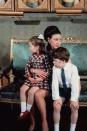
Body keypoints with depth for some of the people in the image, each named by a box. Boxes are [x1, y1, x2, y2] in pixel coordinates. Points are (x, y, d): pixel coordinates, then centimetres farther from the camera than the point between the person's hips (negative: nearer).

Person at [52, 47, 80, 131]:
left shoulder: (73, 68, -20)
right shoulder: (55, 68, -15)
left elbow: (75, 84, -24)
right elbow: (54, 83, -18)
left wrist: (74, 99, -30)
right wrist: (56, 98, -27)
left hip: (71, 89, -1)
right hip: (61, 89, 2)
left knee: (74, 106, -23)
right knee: (56, 106, -20)